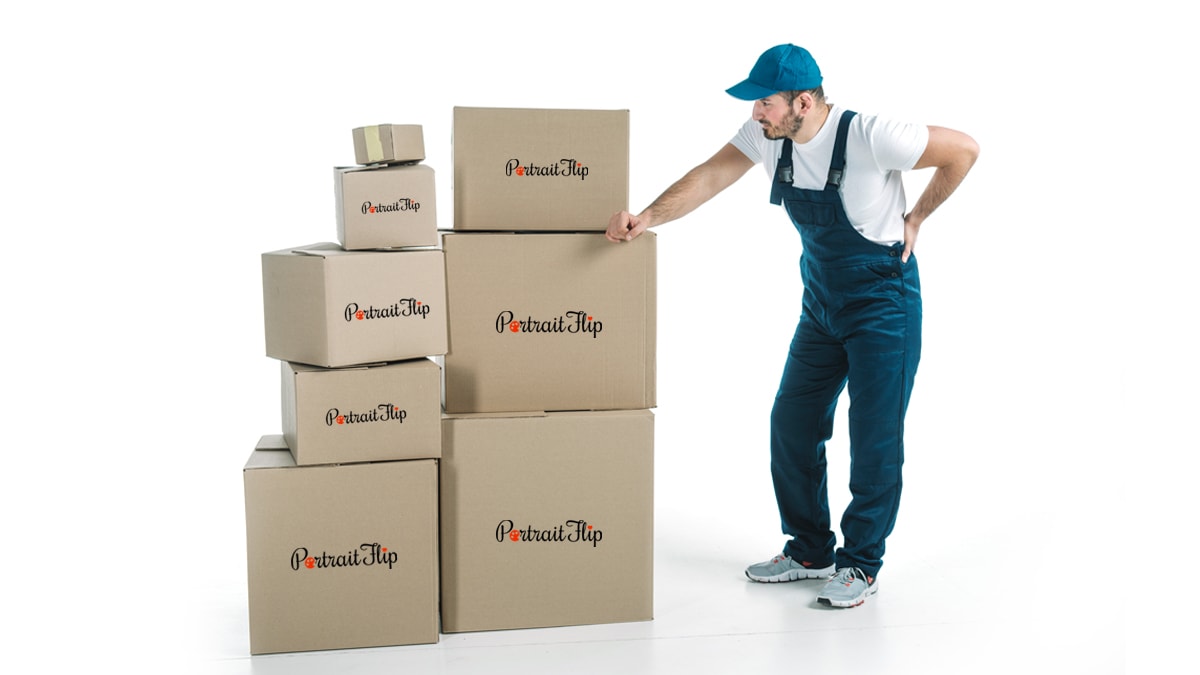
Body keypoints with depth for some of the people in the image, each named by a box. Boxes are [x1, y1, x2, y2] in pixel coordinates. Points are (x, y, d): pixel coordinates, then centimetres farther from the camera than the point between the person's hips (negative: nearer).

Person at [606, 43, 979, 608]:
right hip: (820, 303, 7)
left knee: (875, 439, -2)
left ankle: (861, 566, 14)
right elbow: (711, 177, -11)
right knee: (791, 425, 9)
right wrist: (648, 217, -26)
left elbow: (964, 150, -14)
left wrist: (914, 219, -7)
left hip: (884, 303, -7)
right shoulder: (767, 135, -6)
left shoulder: (868, 136, -25)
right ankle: (810, 551, 25)